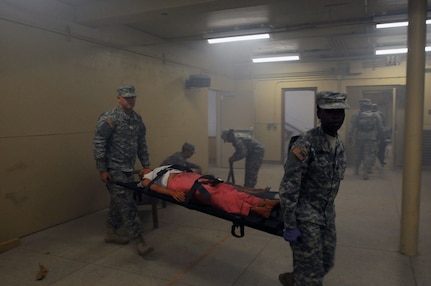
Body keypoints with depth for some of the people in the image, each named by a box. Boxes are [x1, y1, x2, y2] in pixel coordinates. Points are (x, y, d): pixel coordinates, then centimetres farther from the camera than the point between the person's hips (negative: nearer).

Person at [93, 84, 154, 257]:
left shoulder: (137, 119, 9)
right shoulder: (109, 118, -12)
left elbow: (141, 143, 15)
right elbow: (98, 144, -14)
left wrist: (146, 165, 13)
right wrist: (102, 170, -15)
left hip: (128, 168, 7)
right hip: (113, 169, -7)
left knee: (119, 202, 16)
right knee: (127, 203, -7)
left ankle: (111, 233, 32)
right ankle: (139, 240, -3)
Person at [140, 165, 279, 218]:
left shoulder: (161, 169, 41)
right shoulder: (146, 179, 23)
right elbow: (154, 187, -1)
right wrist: (172, 192, -20)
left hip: (188, 176, 6)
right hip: (176, 182, -6)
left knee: (221, 188, -20)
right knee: (210, 194, -31)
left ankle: (263, 202, -37)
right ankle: (253, 209, -52)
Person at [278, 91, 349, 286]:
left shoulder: (339, 144, 4)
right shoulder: (305, 144, -21)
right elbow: (288, 188, -21)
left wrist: (328, 211, 19)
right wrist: (290, 226, -20)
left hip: (327, 215, 8)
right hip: (305, 216, -7)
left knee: (326, 264, 19)